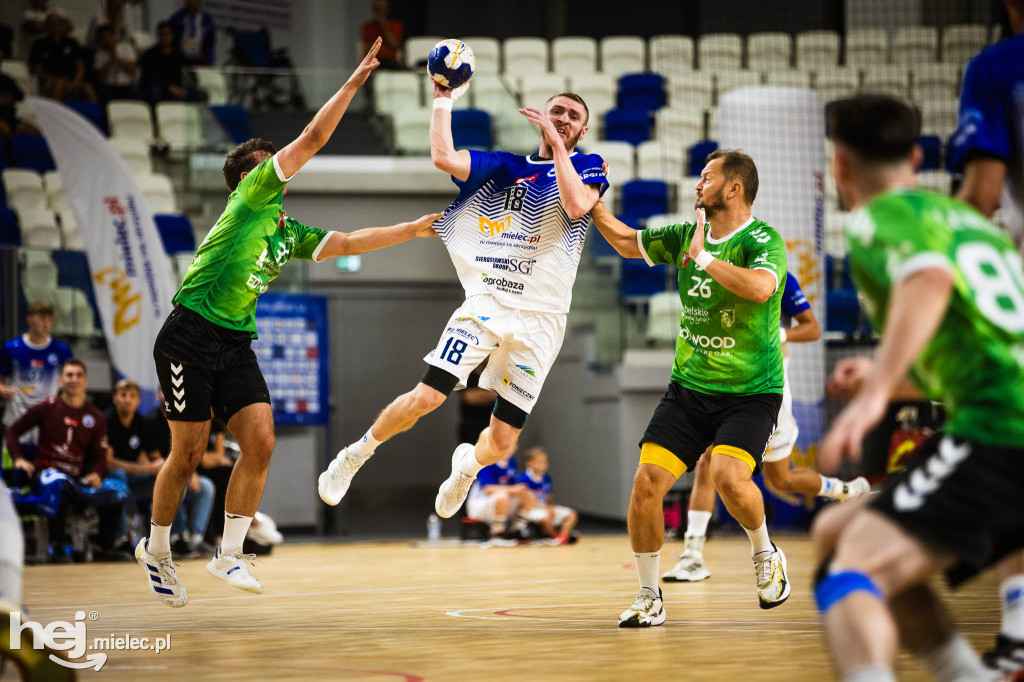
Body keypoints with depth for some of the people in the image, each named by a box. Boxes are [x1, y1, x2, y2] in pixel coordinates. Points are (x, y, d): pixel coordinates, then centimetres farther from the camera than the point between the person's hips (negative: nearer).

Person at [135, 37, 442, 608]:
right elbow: (312, 140, -6)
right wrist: (354, 83, -5)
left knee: (261, 442, -9)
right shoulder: (250, 198, -2)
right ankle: (156, 550, 18)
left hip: (237, 344, 7)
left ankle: (229, 554, 2)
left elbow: (348, 243, 20)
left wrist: (418, 228, 14)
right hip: (191, 335, -7)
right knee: (189, 453, -3)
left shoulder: (290, 233, 19)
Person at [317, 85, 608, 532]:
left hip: (540, 320, -1)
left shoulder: (587, 168, 7)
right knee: (426, 397, -18)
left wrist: (555, 142, -13)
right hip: (485, 305, 1)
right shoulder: (507, 165, 12)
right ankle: (354, 456, 6)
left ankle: (468, 463, 37)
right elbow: (443, 157, -2)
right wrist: (444, 97, 2)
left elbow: (576, 206, -16)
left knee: (501, 444, -1)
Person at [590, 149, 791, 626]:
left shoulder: (762, 240, -14)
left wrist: (702, 257, -28)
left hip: (750, 392, -6)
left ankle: (765, 554, 3)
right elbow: (630, 244, 23)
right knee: (647, 481, -8)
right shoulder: (686, 234, 7)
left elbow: (761, 286, -35)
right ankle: (649, 599, 7)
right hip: (689, 386, 6)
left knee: (728, 475, -29)